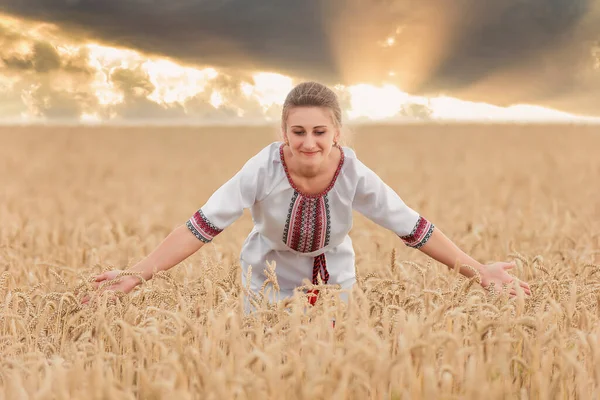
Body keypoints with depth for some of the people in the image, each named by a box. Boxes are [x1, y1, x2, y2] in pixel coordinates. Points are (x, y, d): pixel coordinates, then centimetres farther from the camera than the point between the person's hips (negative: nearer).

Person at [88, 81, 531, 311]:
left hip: (334, 283, 1)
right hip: (270, 283, -1)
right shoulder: (265, 168, -27)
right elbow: (202, 226, -29)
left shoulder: (355, 175, -24)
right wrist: (136, 275, -37)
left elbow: (415, 228, -17)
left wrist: (479, 270, -21)